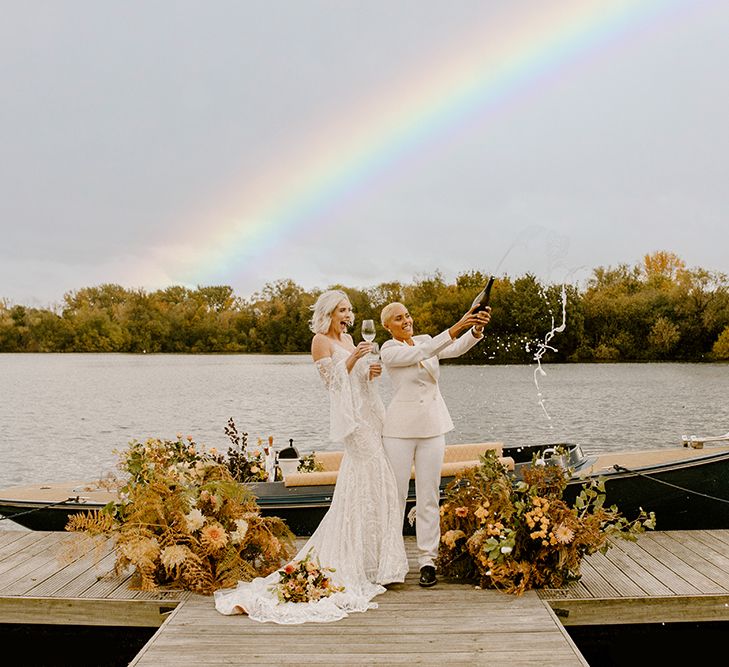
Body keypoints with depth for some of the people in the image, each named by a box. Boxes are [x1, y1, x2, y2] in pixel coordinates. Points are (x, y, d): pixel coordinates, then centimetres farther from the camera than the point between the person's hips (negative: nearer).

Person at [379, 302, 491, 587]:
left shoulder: (426, 340, 9)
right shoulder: (388, 350, -6)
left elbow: (456, 349, -8)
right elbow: (421, 353, -23)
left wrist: (476, 330, -29)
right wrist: (455, 328, -33)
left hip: (432, 427, 4)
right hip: (401, 428, -4)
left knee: (429, 495, 4)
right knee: (395, 494, 1)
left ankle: (427, 560, 9)